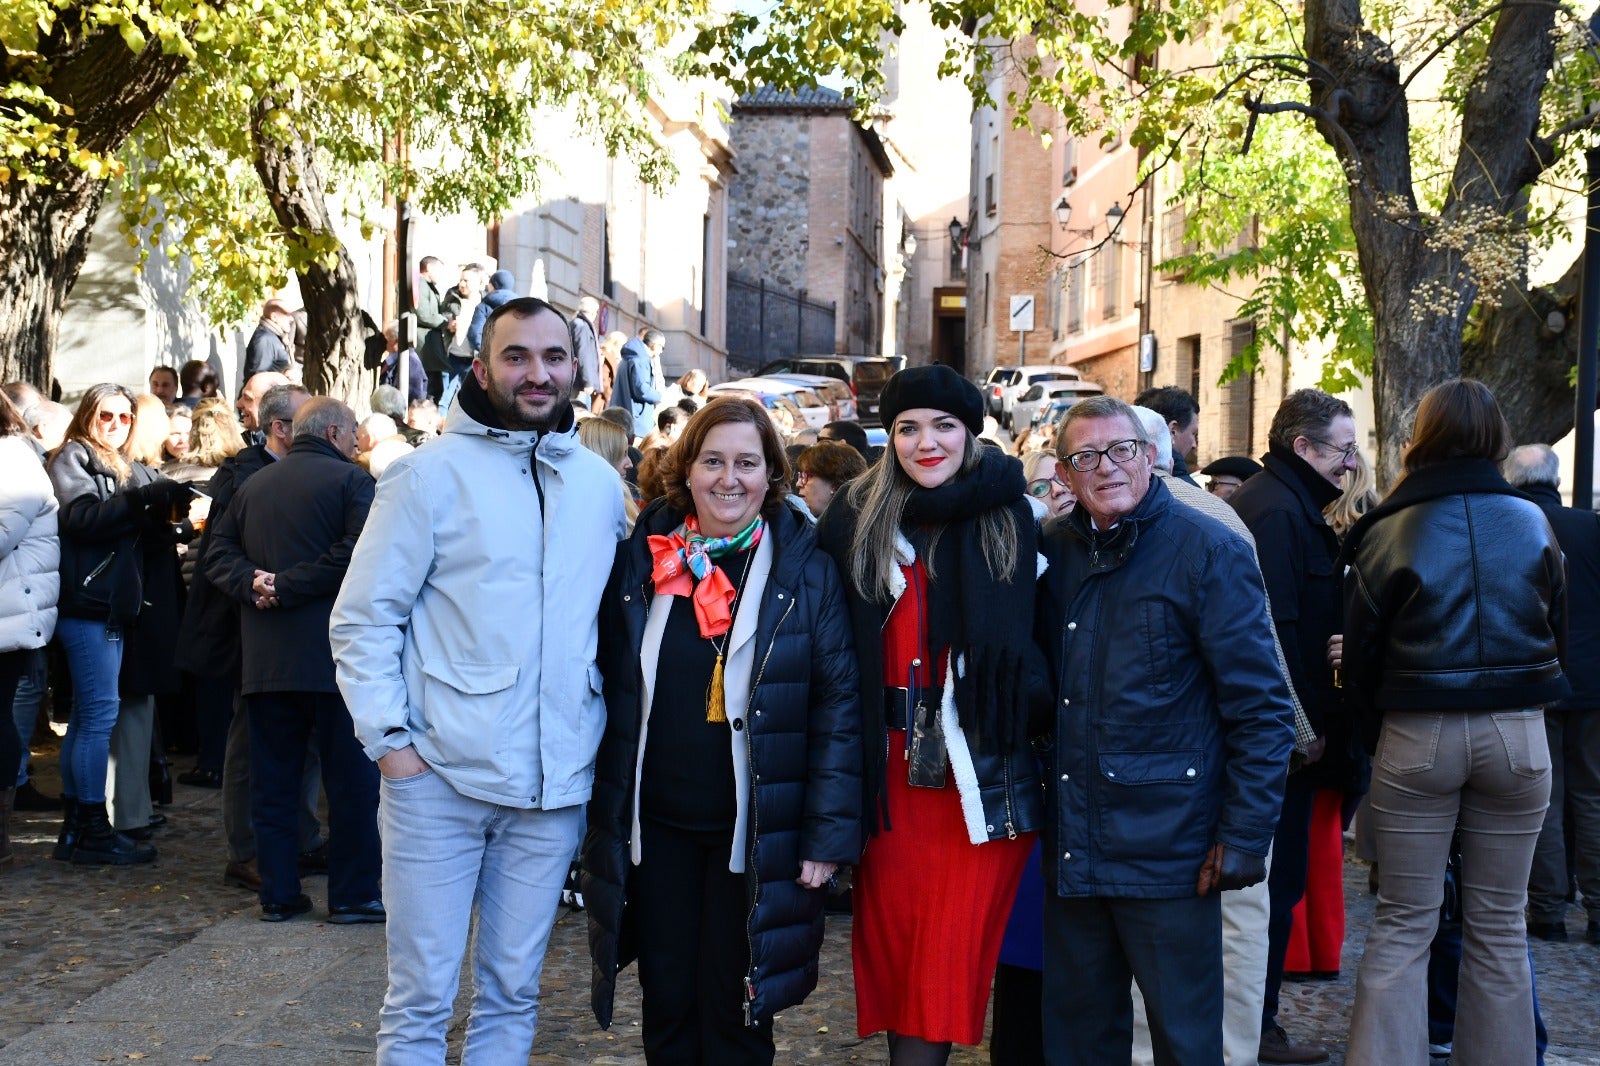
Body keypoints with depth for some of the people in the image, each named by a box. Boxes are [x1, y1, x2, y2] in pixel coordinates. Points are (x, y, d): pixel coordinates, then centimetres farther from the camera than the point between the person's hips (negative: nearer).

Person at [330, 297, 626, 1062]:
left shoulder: (601, 484, 9)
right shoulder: (432, 474, -4)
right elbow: (362, 617, -4)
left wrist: (599, 732, 10)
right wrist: (389, 739, -11)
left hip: (554, 785, 4)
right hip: (440, 776, -4)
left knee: (513, 992, 14)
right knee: (421, 996, 3)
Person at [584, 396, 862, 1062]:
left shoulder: (804, 568, -5)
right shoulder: (644, 557, 2)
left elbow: (837, 705, -6)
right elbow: (611, 689, 6)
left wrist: (830, 831, -11)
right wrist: (605, 817, 3)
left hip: (754, 832, -2)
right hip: (656, 825, 3)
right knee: (667, 1007, 13)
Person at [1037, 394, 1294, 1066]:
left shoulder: (1208, 552, -8)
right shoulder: (1053, 550, 7)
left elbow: (1263, 708, -9)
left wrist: (1244, 837, -13)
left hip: (1169, 851, -5)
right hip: (1072, 844, 5)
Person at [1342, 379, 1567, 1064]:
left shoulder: (1389, 531, -4)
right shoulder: (1532, 523, 2)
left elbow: (1359, 654, 0)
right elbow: (1559, 638, 10)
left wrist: (1375, 739, 13)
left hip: (1417, 737, -2)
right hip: (1517, 735, 2)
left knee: (1401, 925, 5)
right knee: (1499, 925, 11)